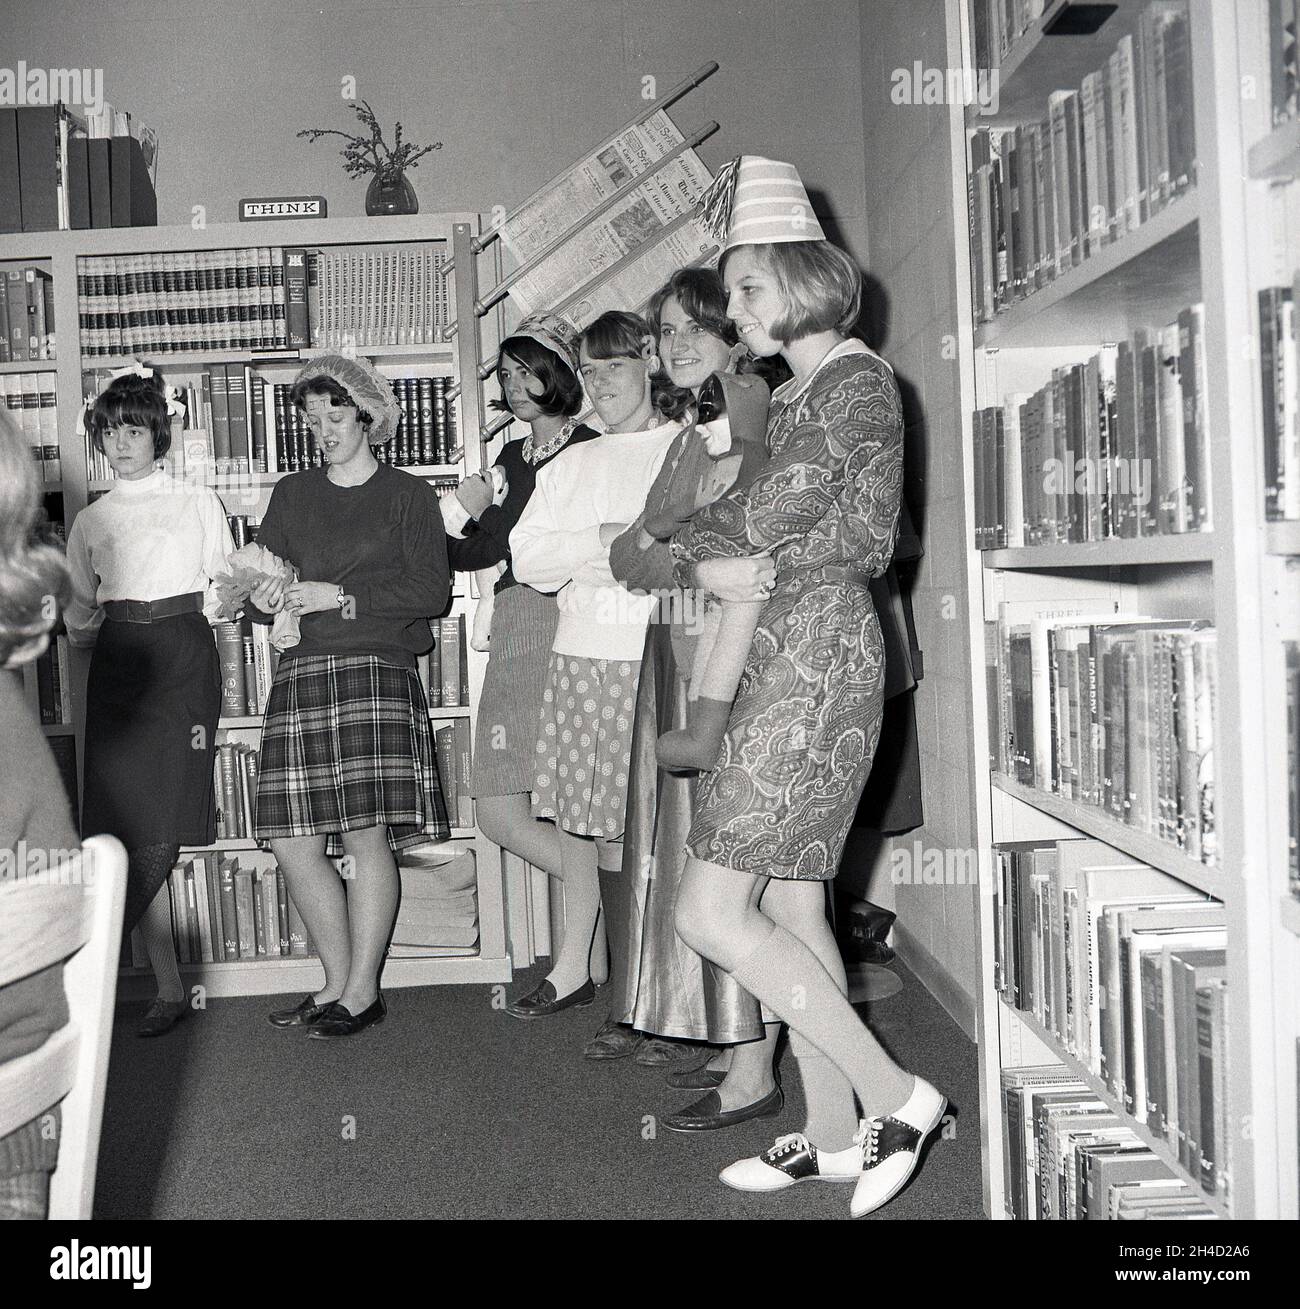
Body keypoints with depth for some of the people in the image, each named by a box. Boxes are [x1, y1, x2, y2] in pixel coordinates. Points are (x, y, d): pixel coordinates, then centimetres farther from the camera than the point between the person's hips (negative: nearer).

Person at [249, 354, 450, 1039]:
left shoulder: (407, 494, 8)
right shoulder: (291, 495, 20)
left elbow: (432, 590, -3)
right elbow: (256, 585, 18)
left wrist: (339, 595, -8)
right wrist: (266, 598, -5)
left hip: (377, 668, -4)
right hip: (301, 672, 4)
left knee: (369, 832, -11)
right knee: (293, 842, -1)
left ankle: (362, 991, 1)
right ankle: (338, 982, 14)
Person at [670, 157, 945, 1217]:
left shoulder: (858, 378, -7)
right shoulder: (800, 389, 21)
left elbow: (778, 508, -15)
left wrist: (688, 546, 0)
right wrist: (723, 562, 0)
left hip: (816, 653, -10)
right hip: (784, 654, 10)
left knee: (712, 911, -11)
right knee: (788, 900, 10)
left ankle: (896, 1097, -2)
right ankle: (834, 1133, 19)